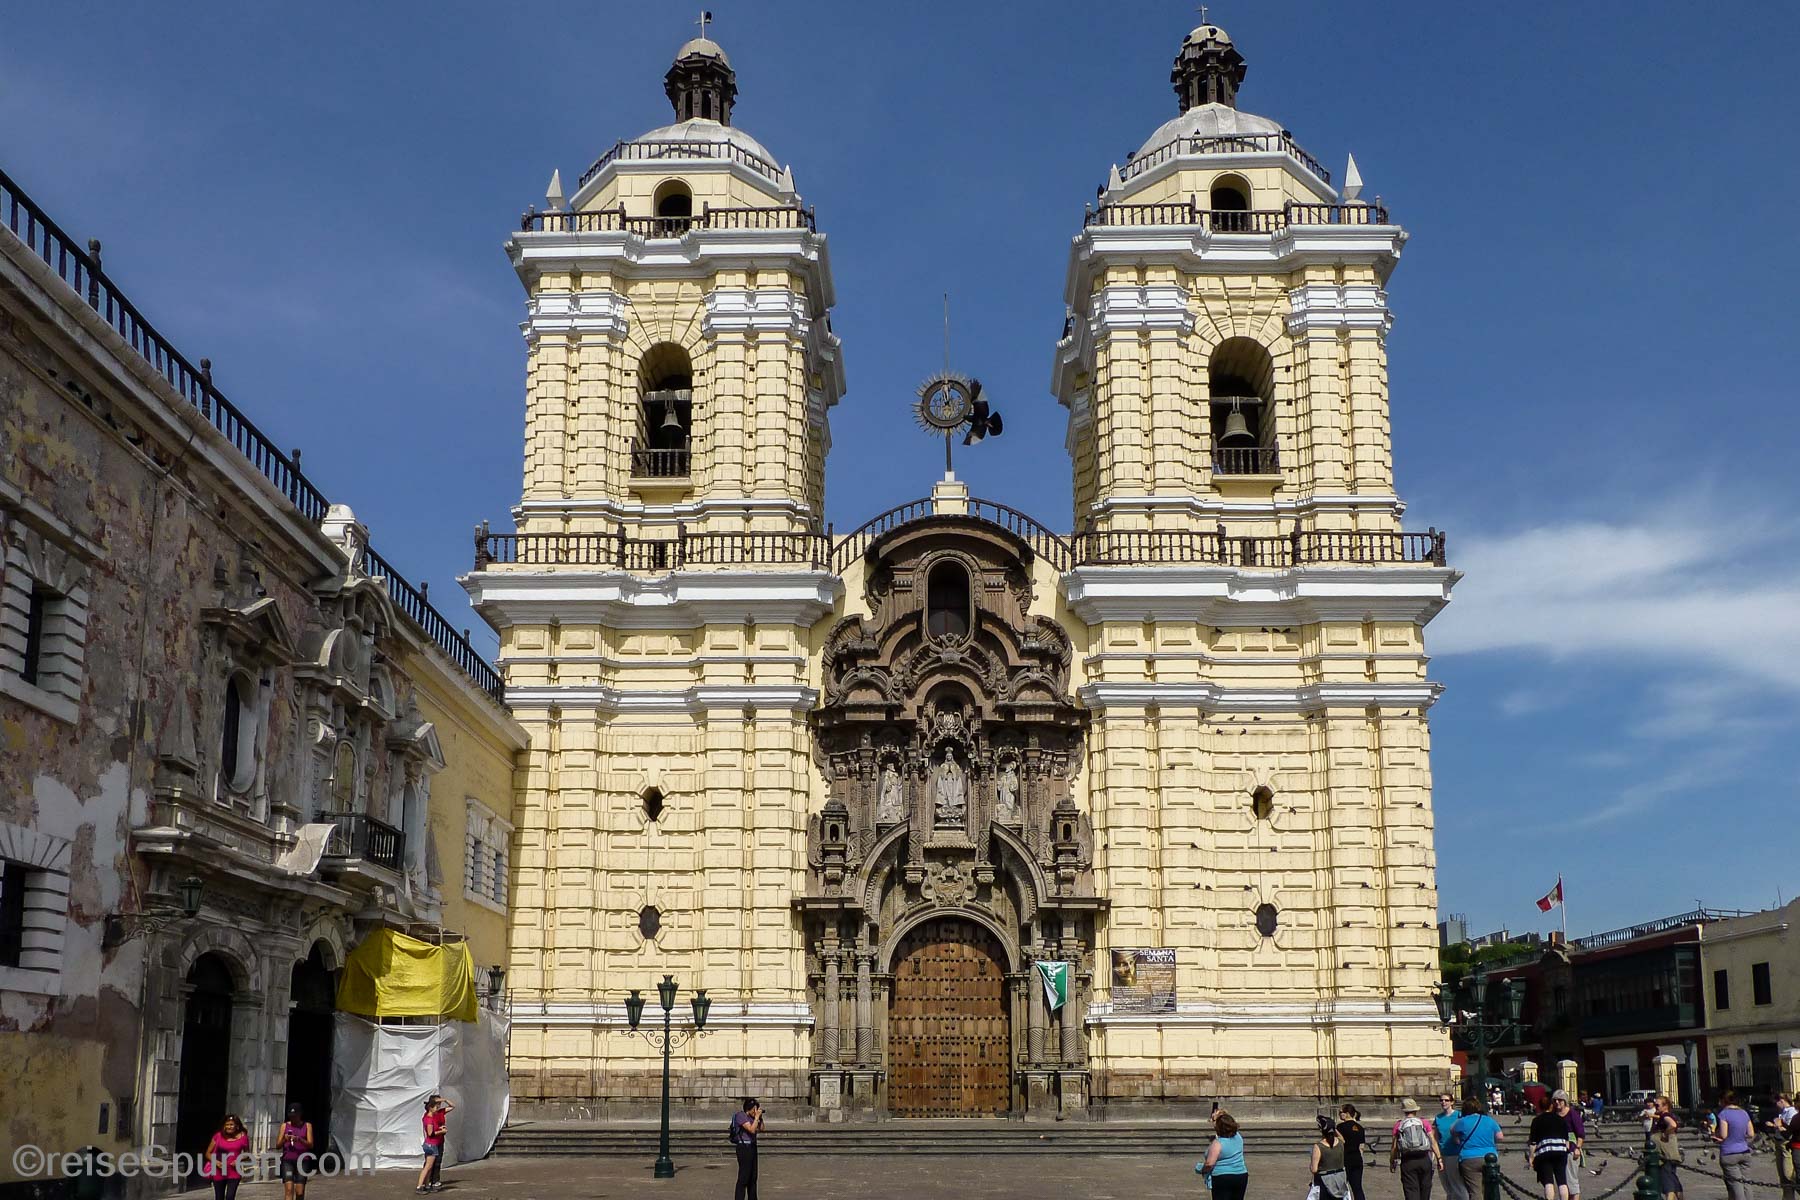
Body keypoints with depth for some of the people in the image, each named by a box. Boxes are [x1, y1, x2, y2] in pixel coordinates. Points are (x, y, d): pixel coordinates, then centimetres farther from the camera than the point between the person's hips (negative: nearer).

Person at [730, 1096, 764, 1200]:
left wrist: (760, 1117, 5)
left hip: (752, 1147, 9)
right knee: (744, 1177, -10)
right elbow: (752, 1130, -23)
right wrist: (757, 1117, -16)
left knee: (753, 1177, 13)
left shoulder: (751, 1117, 12)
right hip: (744, 1148, -9)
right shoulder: (741, 1116, -14)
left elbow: (760, 1129, 15)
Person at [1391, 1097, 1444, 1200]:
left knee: (1411, 1192, -1)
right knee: (1425, 1190, 17)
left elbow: (1394, 1146, 0)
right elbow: (1433, 1142, -2)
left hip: (1407, 1161, -2)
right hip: (1424, 1160, 2)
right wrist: (1439, 1159, -1)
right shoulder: (1424, 1123, 5)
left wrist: (1391, 1162, 11)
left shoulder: (1398, 1125, 1)